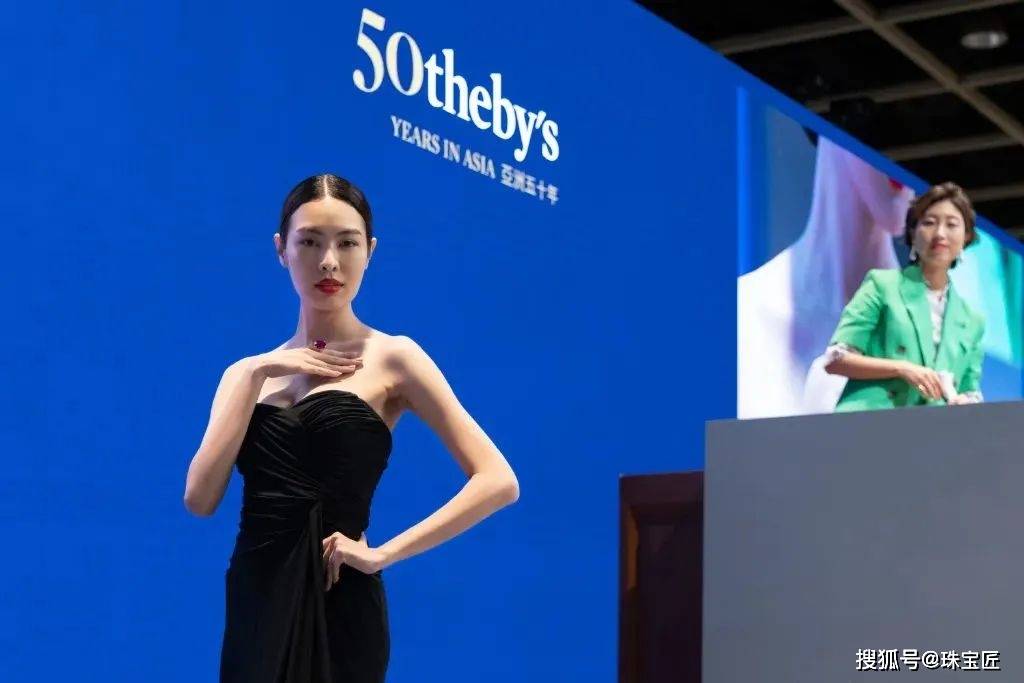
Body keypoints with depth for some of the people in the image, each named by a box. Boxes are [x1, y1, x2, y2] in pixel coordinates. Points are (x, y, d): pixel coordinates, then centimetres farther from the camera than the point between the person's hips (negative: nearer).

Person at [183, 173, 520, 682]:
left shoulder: (391, 357, -2)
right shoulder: (249, 372, 12)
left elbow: (498, 482, -10)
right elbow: (200, 498, -3)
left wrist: (382, 554, -12)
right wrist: (256, 373, -7)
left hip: (338, 610, -4)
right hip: (255, 606, 4)